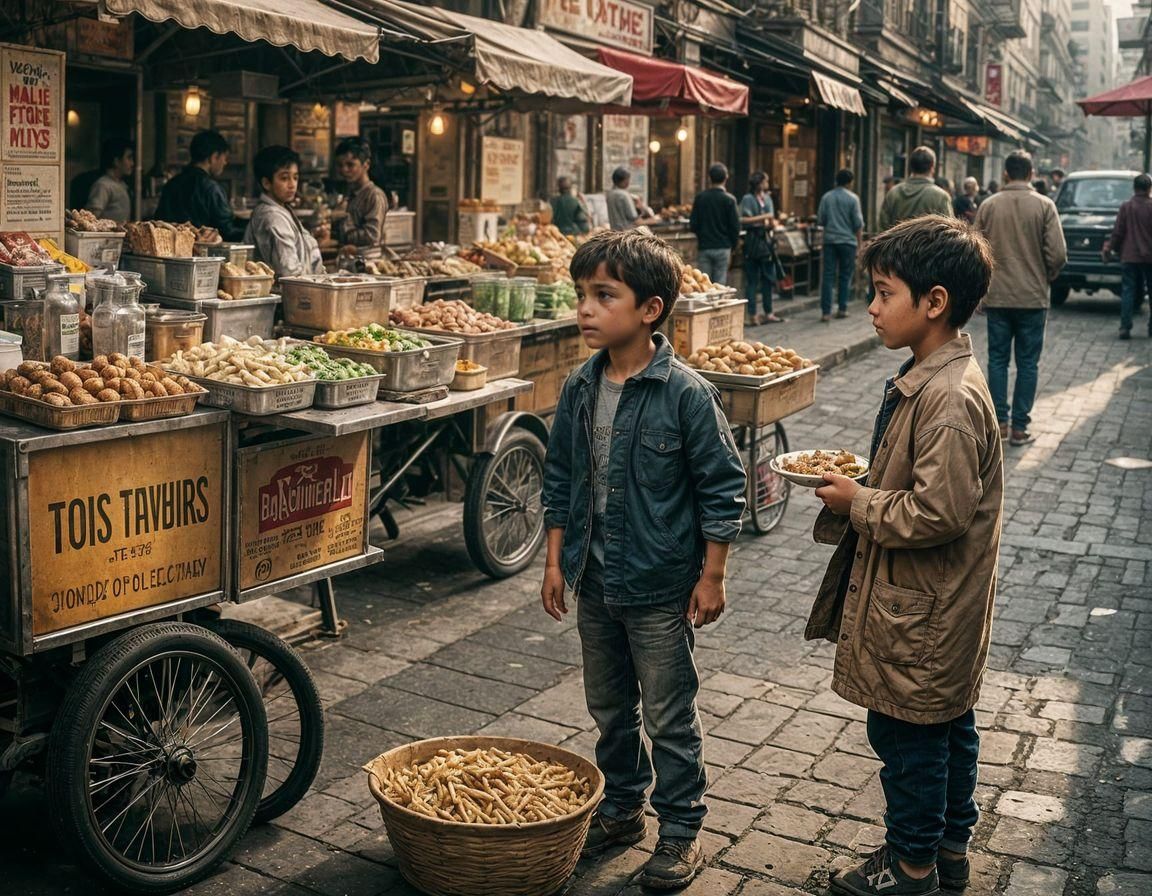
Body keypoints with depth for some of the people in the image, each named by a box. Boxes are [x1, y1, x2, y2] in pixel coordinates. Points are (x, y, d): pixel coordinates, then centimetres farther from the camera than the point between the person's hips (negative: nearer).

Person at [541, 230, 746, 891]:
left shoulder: (687, 394, -16)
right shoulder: (581, 389, 0)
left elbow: (722, 488, -11)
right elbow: (560, 480, 10)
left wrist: (712, 576, -9)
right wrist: (556, 561, 9)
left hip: (661, 588, -6)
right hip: (595, 582, 6)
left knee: (670, 718, 7)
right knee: (610, 708, 20)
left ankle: (681, 830, 24)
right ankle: (622, 808, 39)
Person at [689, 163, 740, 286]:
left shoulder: (700, 197, -1)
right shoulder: (729, 199, -6)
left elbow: (693, 225, 0)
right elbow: (735, 226, -5)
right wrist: (734, 245, 11)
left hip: (704, 247, 2)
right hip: (723, 248, -1)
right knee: (719, 285, 1)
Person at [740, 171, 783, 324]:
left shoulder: (767, 198, 15)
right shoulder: (748, 199, -6)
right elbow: (742, 220, -17)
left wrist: (771, 223, -3)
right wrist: (763, 217, -14)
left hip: (766, 239, 7)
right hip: (753, 241, -7)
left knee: (768, 277, 8)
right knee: (752, 279, -3)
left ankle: (768, 313, 15)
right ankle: (752, 314, 1)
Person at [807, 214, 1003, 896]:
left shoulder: (950, 398, -27)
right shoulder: (934, 376, 5)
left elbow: (937, 512, -29)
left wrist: (857, 502, -17)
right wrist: (860, 487, 5)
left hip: (920, 611, -10)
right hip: (940, 608, 10)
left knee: (906, 734, 7)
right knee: (948, 725, 21)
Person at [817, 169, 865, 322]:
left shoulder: (826, 197, 3)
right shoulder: (853, 198, -4)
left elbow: (820, 220, 5)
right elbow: (858, 223, -4)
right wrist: (859, 241, 8)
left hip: (830, 240, 2)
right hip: (848, 240, -2)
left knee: (828, 276, 0)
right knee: (845, 275, 9)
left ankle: (826, 311, -6)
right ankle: (842, 308, 12)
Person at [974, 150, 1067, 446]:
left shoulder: (988, 205, -2)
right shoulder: (1044, 206, -6)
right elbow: (1058, 253, -9)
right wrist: (1046, 277, 10)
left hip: (997, 296, 1)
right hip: (1033, 296, -1)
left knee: (997, 359, 11)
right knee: (1027, 363, 6)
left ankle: (1000, 421, 9)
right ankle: (1019, 427, 8)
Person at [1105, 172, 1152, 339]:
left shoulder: (1126, 206, -3)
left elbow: (1118, 232, -2)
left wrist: (1111, 247, 11)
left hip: (1129, 256, 0)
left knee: (1128, 291, 3)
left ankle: (1125, 327, -4)